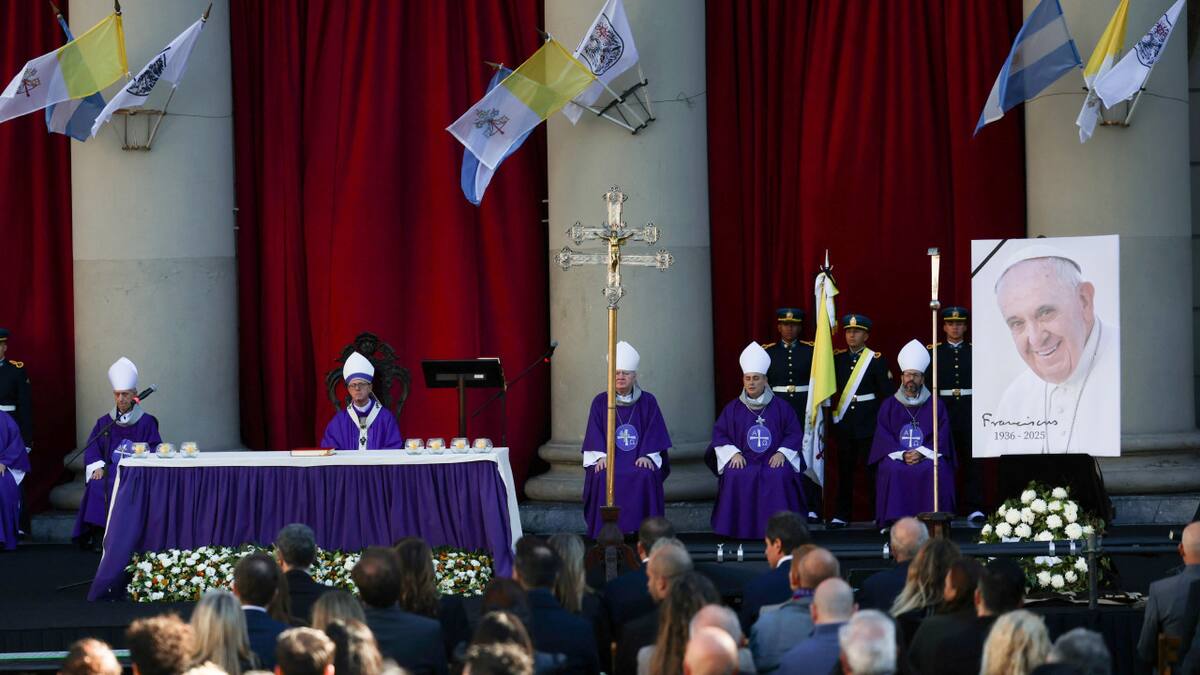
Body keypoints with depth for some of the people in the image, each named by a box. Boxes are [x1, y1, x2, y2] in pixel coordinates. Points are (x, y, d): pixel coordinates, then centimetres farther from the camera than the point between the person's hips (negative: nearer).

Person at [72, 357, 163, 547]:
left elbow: (155, 451, 0)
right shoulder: (104, 422, 16)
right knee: (97, 485, -31)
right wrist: (97, 467, -12)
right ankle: (99, 536, -30)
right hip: (109, 470, 2)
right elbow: (92, 449, 8)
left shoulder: (146, 422, 8)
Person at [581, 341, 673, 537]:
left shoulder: (648, 402, 7)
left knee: (646, 476, -32)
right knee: (602, 477, -32)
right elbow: (594, 435, 1)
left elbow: (654, 433, 2)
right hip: (608, 459, 0)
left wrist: (647, 456, -14)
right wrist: (601, 456, -16)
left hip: (639, 459, 0)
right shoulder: (600, 402, 8)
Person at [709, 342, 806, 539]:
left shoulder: (780, 407, 7)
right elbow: (719, 434, 7)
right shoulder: (733, 408, 9)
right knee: (735, 476, -31)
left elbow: (795, 434, 7)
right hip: (742, 460, 1)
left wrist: (781, 452, -9)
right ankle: (739, 527, -21)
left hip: (774, 459, -1)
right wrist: (733, 453, -9)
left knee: (779, 476, -32)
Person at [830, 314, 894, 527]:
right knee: (844, 469, 5)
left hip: (868, 422, -3)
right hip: (844, 420, 3)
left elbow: (887, 392, -3)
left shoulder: (876, 359, -1)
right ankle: (841, 515, 10)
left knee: (873, 468, -2)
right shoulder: (837, 358, 9)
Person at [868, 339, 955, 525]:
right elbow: (883, 438, 3)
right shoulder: (888, 405, 11)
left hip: (928, 455, 0)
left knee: (935, 469, -33)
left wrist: (921, 453, -15)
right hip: (896, 456, 0)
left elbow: (942, 438, 1)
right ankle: (895, 521, -29)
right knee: (891, 469, -32)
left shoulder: (936, 405, 9)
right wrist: (902, 454, -14)